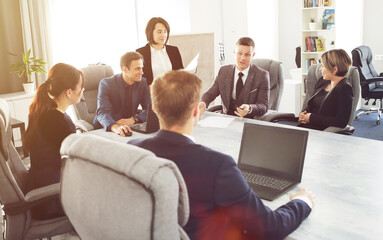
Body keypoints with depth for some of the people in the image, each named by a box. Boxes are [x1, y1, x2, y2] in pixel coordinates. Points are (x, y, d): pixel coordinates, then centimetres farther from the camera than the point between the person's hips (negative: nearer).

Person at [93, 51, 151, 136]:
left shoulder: (142, 82, 1)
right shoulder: (106, 84, -13)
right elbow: (102, 112, -25)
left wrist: (133, 119, -21)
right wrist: (115, 127, -47)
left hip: (128, 128, 3)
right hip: (105, 130, -3)